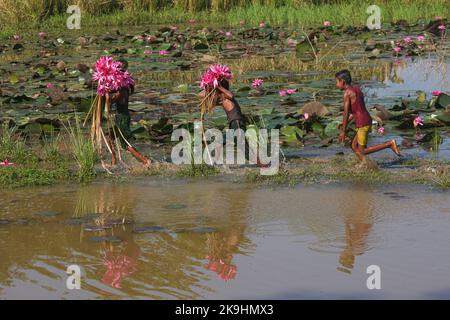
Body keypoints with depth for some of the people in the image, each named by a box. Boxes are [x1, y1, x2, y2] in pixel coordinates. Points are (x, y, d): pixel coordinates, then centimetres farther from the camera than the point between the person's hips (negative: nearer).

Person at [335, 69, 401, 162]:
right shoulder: (356, 88, 13)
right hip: (367, 121, 9)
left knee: (363, 152, -1)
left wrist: (343, 131, -8)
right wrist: (346, 123, 19)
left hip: (362, 124, -9)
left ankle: (390, 143, -6)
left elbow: (346, 113, -14)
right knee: (354, 147, 16)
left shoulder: (347, 93, -14)